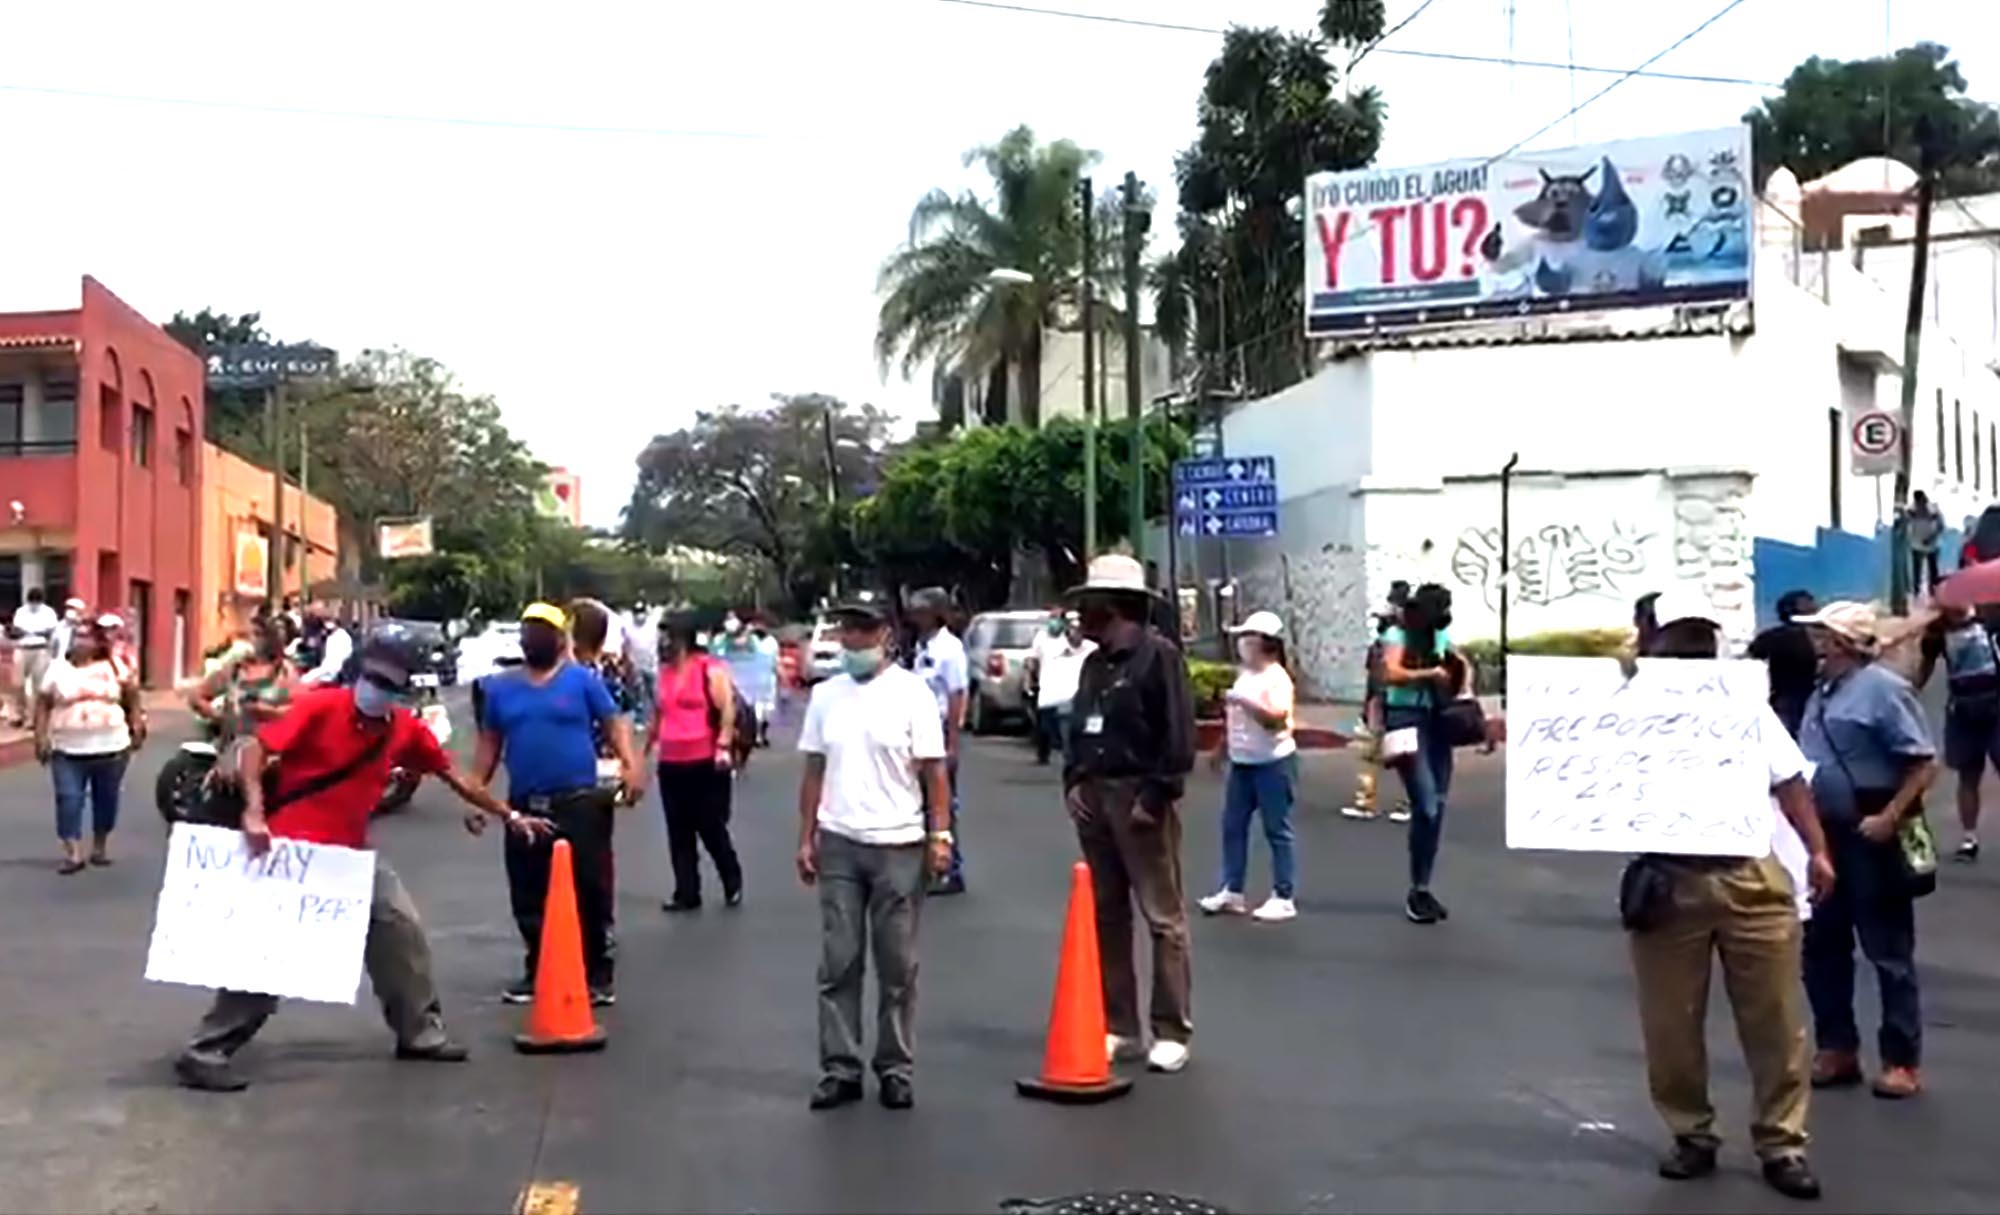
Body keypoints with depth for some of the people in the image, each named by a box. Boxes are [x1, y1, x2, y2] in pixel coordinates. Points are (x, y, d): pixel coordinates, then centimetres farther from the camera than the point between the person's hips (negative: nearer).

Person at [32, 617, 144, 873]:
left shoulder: (114, 667, 4)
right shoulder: (57, 668, 3)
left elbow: (131, 698, 10)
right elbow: (42, 704, 3)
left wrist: (137, 726, 3)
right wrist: (41, 736, -4)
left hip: (111, 748, 1)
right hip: (68, 750, -1)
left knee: (106, 798, 10)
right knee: (68, 799, -8)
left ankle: (100, 846, 25)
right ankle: (72, 854, -7)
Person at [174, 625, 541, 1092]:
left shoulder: (407, 730, 0)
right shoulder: (321, 706, -15)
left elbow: (454, 777, 10)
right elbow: (256, 749, -17)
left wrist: (510, 816, 12)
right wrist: (254, 812, -31)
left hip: (352, 852, 6)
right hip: (291, 846, -6)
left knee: (402, 929, 8)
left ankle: (421, 1033, 23)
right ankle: (204, 1052, 1)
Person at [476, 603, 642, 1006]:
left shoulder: (584, 679, 0)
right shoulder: (500, 686, 11)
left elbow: (614, 724, -3)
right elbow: (489, 743, 16)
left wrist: (629, 764, -20)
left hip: (579, 802, -4)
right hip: (524, 805, 4)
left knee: (591, 888, -2)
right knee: (528, 894, 10)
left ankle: (598, 973, 7)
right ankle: (536, 970, 23)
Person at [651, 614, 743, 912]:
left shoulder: (711, 670, -7)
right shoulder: (664, 672, 13)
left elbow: (728, 710, -12)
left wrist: (724, 745, -21)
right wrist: (647, 746, 23)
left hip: (706, 763, -6)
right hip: (671, 764, 6)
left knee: (712, 830, 2)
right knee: (679, 834, 7)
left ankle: (733, 885, 21)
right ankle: (686, 894, 14)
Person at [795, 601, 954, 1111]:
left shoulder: (911, 692, -3)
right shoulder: (825, 695, 7)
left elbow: (934, 771, -4)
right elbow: (814, 771, 10)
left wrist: (941, 835, -9)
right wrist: (806, 839, 6)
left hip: (898, 845, -3)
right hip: (838, 844, 3)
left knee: (898, 966, 6)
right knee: (838, 963, 6)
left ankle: (896, 1068, 16)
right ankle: (839, 1068, 14)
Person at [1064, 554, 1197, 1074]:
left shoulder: (1159, 655, -9)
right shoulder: (1094, 663, 16)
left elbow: (1179, 735, -14)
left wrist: (1155, 796, -17)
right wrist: (1073, 781, 7)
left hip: (1140, 799, -8)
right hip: (1094, 798, 8)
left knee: (1164, 917, -2)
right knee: (1105, 916, 11)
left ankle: (1172, 1032, 5)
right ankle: (1119, 1027, 20)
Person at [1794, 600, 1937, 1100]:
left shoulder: (1882, 688, -14)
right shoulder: (1822, 692, 11)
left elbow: (1924, 763, -18)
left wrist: (1889, 818, -23)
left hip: (1870, 838, -8)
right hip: (1826, 835, 8)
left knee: (1888, 951, 2)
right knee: (1822, 946, 13)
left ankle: (1903, 1062, 12)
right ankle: (1837, 1048, 25)